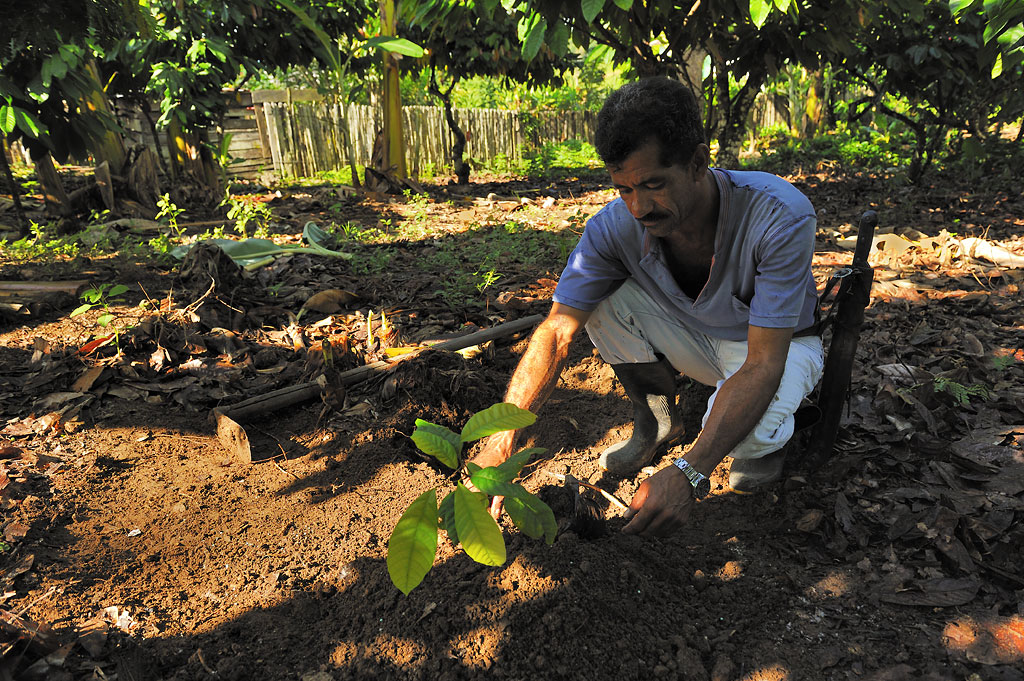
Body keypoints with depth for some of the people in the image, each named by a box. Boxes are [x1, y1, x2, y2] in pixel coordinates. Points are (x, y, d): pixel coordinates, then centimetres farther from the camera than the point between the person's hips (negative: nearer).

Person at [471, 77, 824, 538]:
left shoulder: (781, 217, -34)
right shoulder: (615, 225, -24)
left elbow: (763, 362, -36)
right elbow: (557, 332, -24)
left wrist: (689, 473, -48)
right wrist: (501, 439, -36)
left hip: (778, 345, -3)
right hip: (695, 340, 4)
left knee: (749, 434, -37)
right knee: (605, 296, -23)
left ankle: (766, 440, 4)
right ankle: (657, 421, 2)